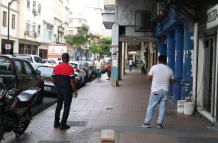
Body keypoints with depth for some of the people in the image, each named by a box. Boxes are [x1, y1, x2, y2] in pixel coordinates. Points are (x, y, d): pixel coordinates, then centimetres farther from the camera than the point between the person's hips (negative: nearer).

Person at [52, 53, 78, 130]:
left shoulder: (56, 67, 2)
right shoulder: (70, 68, -15)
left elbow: (53, 79, 7)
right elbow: (72, 81, -16)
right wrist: (75, 90, -6)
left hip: (59, 89, 6)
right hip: (67, 90, -5)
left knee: (59, 105, 18)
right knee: (66, 107, 4)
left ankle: (56, 123, 22)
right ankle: (63, 124, 5)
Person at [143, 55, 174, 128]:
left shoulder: (154, 67, -6)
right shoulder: (169, 70, 2)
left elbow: (148, 77, -3)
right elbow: (172, 81, 8)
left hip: (155, 90, -2)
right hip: (165, 90, 2)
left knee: (151, 107, 4)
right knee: (162, 107, 7)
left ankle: (147, 123, 6)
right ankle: (159, 123, 8)